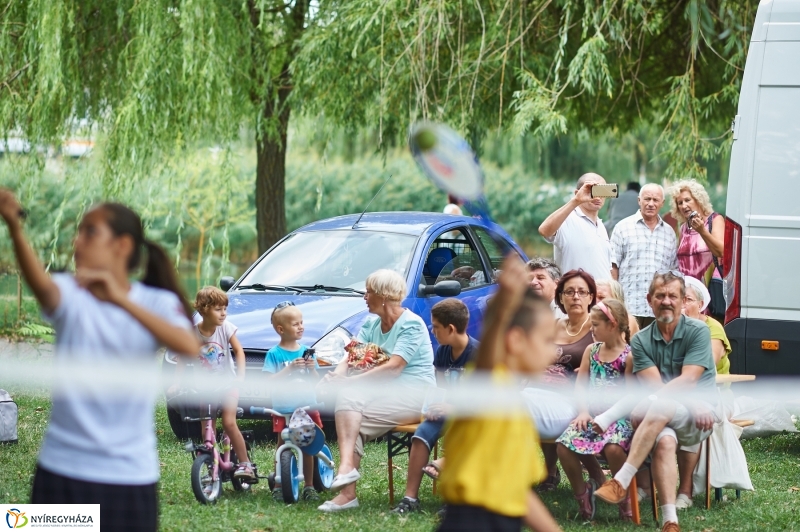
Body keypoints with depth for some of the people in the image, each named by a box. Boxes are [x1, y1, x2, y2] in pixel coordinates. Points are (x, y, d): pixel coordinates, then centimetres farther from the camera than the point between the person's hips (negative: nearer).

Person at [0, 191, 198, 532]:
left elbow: (189, 347, -25)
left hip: (132, 475, 0)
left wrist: (121, 299, -36)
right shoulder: (70, 295, -3)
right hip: (64, 470, 0)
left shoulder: (158, 303, -3)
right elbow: (41, 284, -27)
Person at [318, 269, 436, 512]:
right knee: (346, 398, -22)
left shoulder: (411, 325, -11)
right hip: (385, 391, 7)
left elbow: (394, 367, -22)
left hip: (414, 392, -7)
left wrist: (350, 381, -27)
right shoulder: (371, 324, 15)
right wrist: (338, 373, -18)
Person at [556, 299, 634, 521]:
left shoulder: (628, 356, -4)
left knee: (613, 447, -35)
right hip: (592, 413, 5)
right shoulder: (591, 351, 13)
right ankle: (581, 492, 3)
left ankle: (624, 498, -10)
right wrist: (584, 411, -3)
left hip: (619, 416, -5)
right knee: (564, 444, -20)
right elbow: (580, 384, 13)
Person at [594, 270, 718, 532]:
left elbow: (687, 381, -14)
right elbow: (656, 387, -3)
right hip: (660, 420, 2)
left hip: (697, 420, -2)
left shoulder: (697, 332, -2)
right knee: (664, 441, -35)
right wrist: (693, 404, -21)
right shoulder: (641, 341, 8)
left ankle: (621, 482, -37)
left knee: (661, 408, -35)